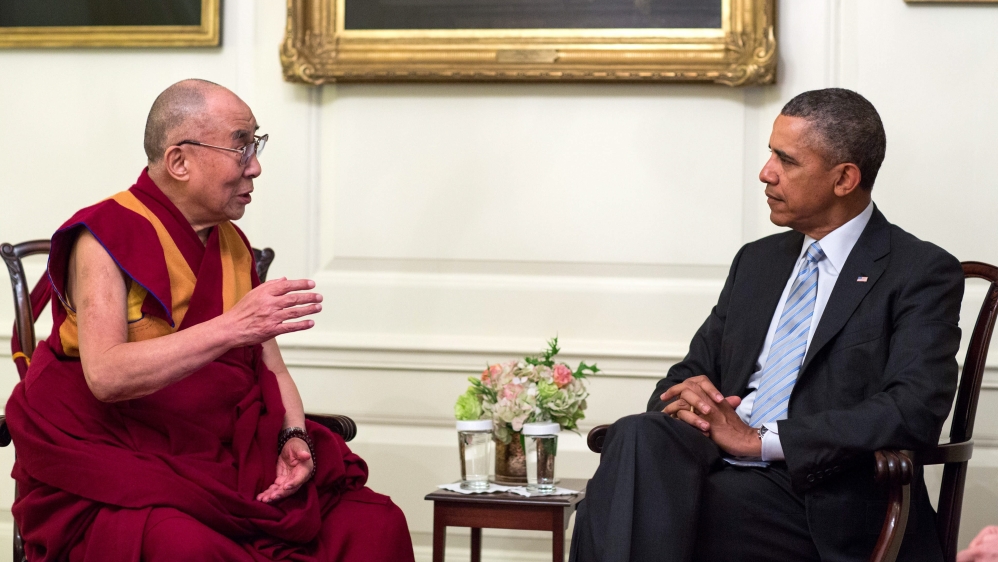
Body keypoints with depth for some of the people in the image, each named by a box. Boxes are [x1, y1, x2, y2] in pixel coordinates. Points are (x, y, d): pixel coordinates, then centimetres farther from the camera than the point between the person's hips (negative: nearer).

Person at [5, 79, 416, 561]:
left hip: (227, 463, 6)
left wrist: (295, 438, -6)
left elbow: (271, 367, 16)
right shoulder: (104, 238, -7)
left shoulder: (233, 246, 15)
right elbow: (104, 375, -22)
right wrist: (232, 327, -31)